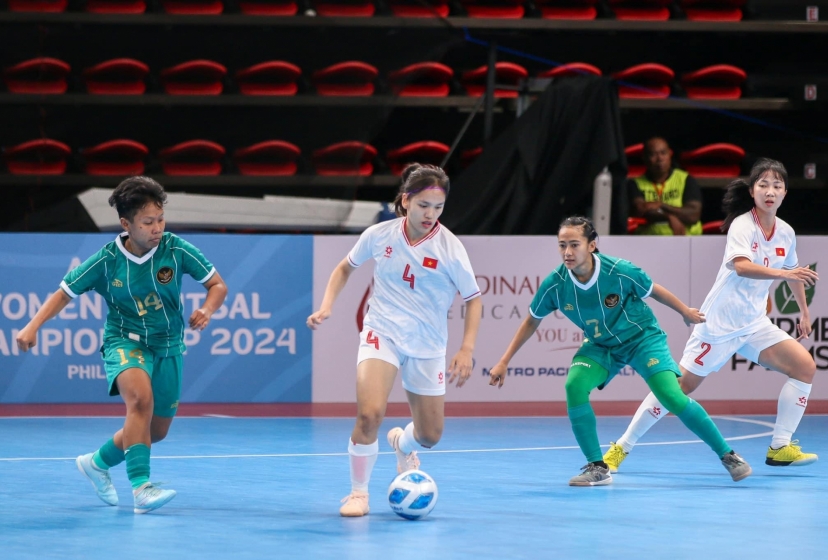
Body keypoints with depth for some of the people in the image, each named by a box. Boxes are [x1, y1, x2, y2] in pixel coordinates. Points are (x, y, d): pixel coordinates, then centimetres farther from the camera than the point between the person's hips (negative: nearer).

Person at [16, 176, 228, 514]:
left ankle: (98, 462, 38)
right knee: (141, 397, -35)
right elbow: (64, 294, -3)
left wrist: (206, 310, -26)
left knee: (157, 431, 11)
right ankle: (141, 487, -36)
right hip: (124, 341, -3)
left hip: (168, 346, 3)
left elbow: (218, 285, -5)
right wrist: (33, 327, -17)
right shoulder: (106, 260, -15)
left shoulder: (176, 249, -14)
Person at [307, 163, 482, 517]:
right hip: (382, 334, -1)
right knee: (369, 414, -25)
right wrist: (327, 306, -2)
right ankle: (358, 493, -5)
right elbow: (346, 267, 11)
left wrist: (466, 350, -14)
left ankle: (402, 444, 47)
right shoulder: (379, 235, -8)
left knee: (430, 435, 9)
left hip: (427, 345, 1)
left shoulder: (450, 248, -13)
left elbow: (473, 299, -3)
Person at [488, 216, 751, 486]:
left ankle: (728, 456, -3)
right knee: (575, 386, -23)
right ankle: (598, 468, -9)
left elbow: (653, 291, -8)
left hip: (642, 337, -3)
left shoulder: (620, 272, -29)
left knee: (672, 396, -19)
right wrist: (504, 362, -3)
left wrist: (685, 311, 9)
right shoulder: (554, 284, -21)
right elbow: (532, 322, -3)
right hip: (600, 345, 3)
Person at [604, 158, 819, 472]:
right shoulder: (742, 225, -16)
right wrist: (782, 272, -48)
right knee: (682, 385, -8)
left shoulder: (786, 233, 5)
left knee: (805, 366, -7)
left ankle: (780, 448, -1)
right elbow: (741, 266, -36)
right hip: (720, 323, -7)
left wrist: (804, 312, 27)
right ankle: (621, 448, 3)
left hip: (754, 324, 7)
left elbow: (793, 274, 25)